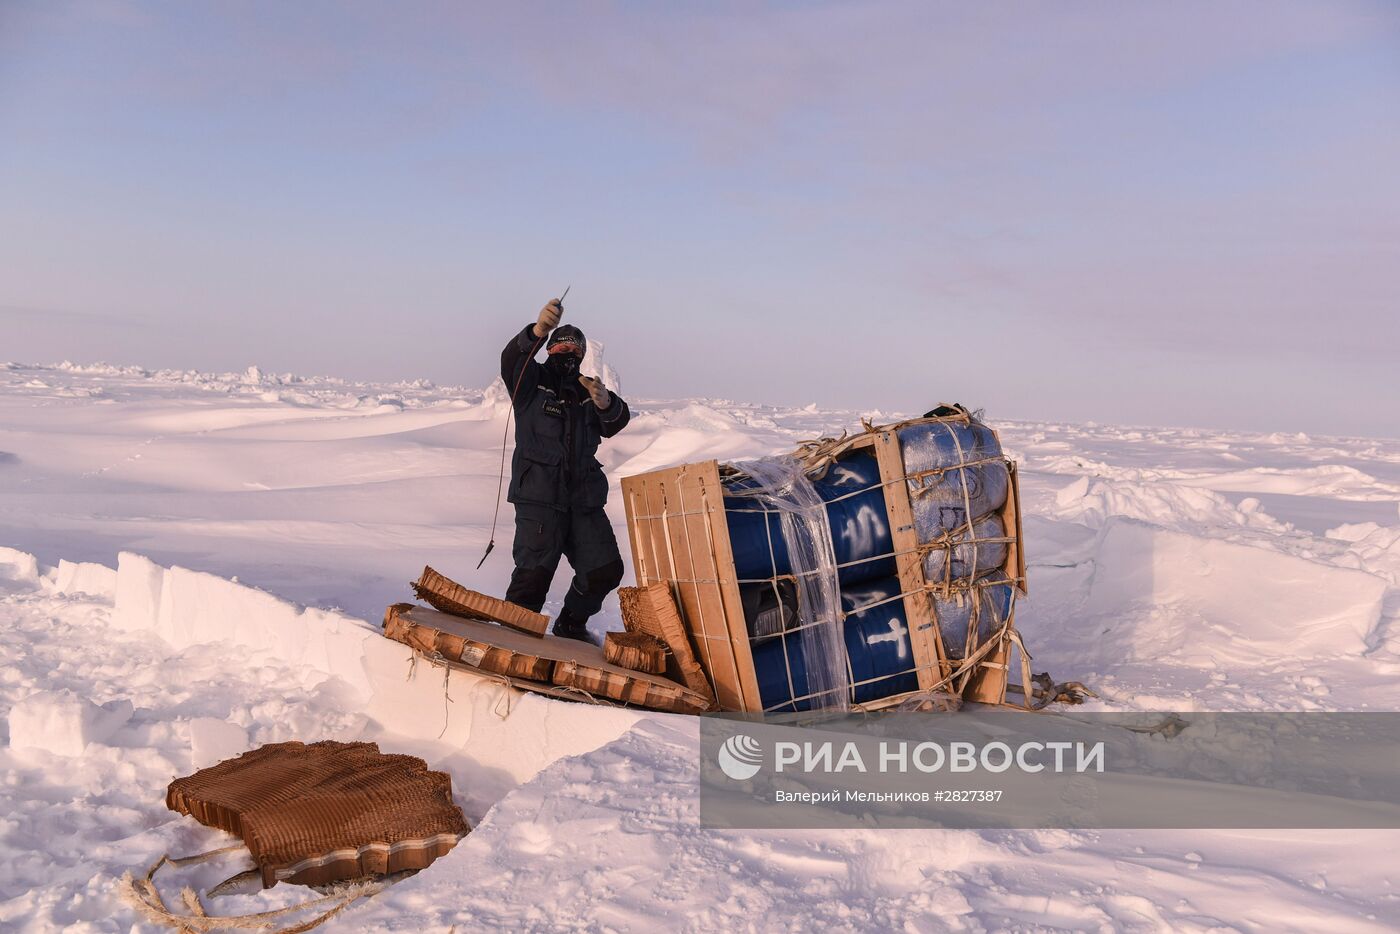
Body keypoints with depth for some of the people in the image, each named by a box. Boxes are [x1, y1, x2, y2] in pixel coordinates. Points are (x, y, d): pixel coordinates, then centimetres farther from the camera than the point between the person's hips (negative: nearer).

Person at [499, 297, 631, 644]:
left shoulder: (586, 391, 18)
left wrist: (606, 403, -25)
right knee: (534, 572, -14)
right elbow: (511, 359, -18)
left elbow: (615, 423, -1)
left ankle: (570, 625, 28)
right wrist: (537, 331, -38)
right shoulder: (532, 380, 6)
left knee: (605, 569, 5)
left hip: (584, 497, 5)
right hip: (538, 494, -5)